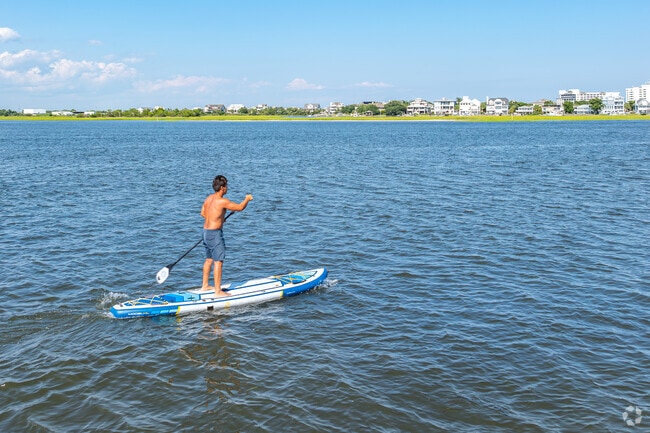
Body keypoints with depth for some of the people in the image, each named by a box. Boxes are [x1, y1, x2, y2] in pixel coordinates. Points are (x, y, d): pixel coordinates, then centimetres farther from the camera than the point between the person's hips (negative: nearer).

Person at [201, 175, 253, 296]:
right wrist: (247, 199, 6)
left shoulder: (209, 198, 8)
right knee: (218, 262, -4)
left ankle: (205, 286, 30)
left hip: (206, 231, 10)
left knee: (209, 259, 20)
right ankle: (218, 291, -1)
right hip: (215, 233, -9)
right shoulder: (222, 201, -19)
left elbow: (202, 213, 21)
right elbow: (240, 207, -12)